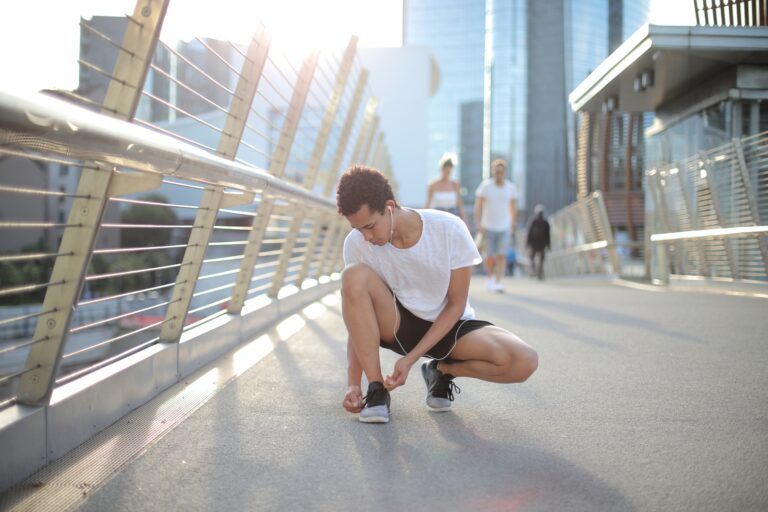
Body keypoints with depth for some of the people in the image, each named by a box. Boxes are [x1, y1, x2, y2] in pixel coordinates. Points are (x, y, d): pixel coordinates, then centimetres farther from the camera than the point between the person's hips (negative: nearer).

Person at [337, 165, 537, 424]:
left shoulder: (449, 230, -22)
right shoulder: (356, 244, -16)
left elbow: (456, 305, -14)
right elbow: (357, 319, -10)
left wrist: (411, 358, -20)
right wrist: (353, 382, -21)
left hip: (449, 325, 0)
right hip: (396, 325, 1)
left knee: (524, 362, -28)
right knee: (353, 276, -32)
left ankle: (442, 371, 2)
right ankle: (376, 389, -19)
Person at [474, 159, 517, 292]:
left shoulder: (510, 187, 1)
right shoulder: (485, 186, -6)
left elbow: (513, 207, 12)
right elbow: (478, 206, -5)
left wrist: (512, 225, 14)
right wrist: (479, 225, -13)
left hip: (504, 228, 1)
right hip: (488, 227, -1)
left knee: (501, 256, -12)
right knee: (490, 257, 5)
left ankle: (498, 283, -12)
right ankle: (490, 278, 29)